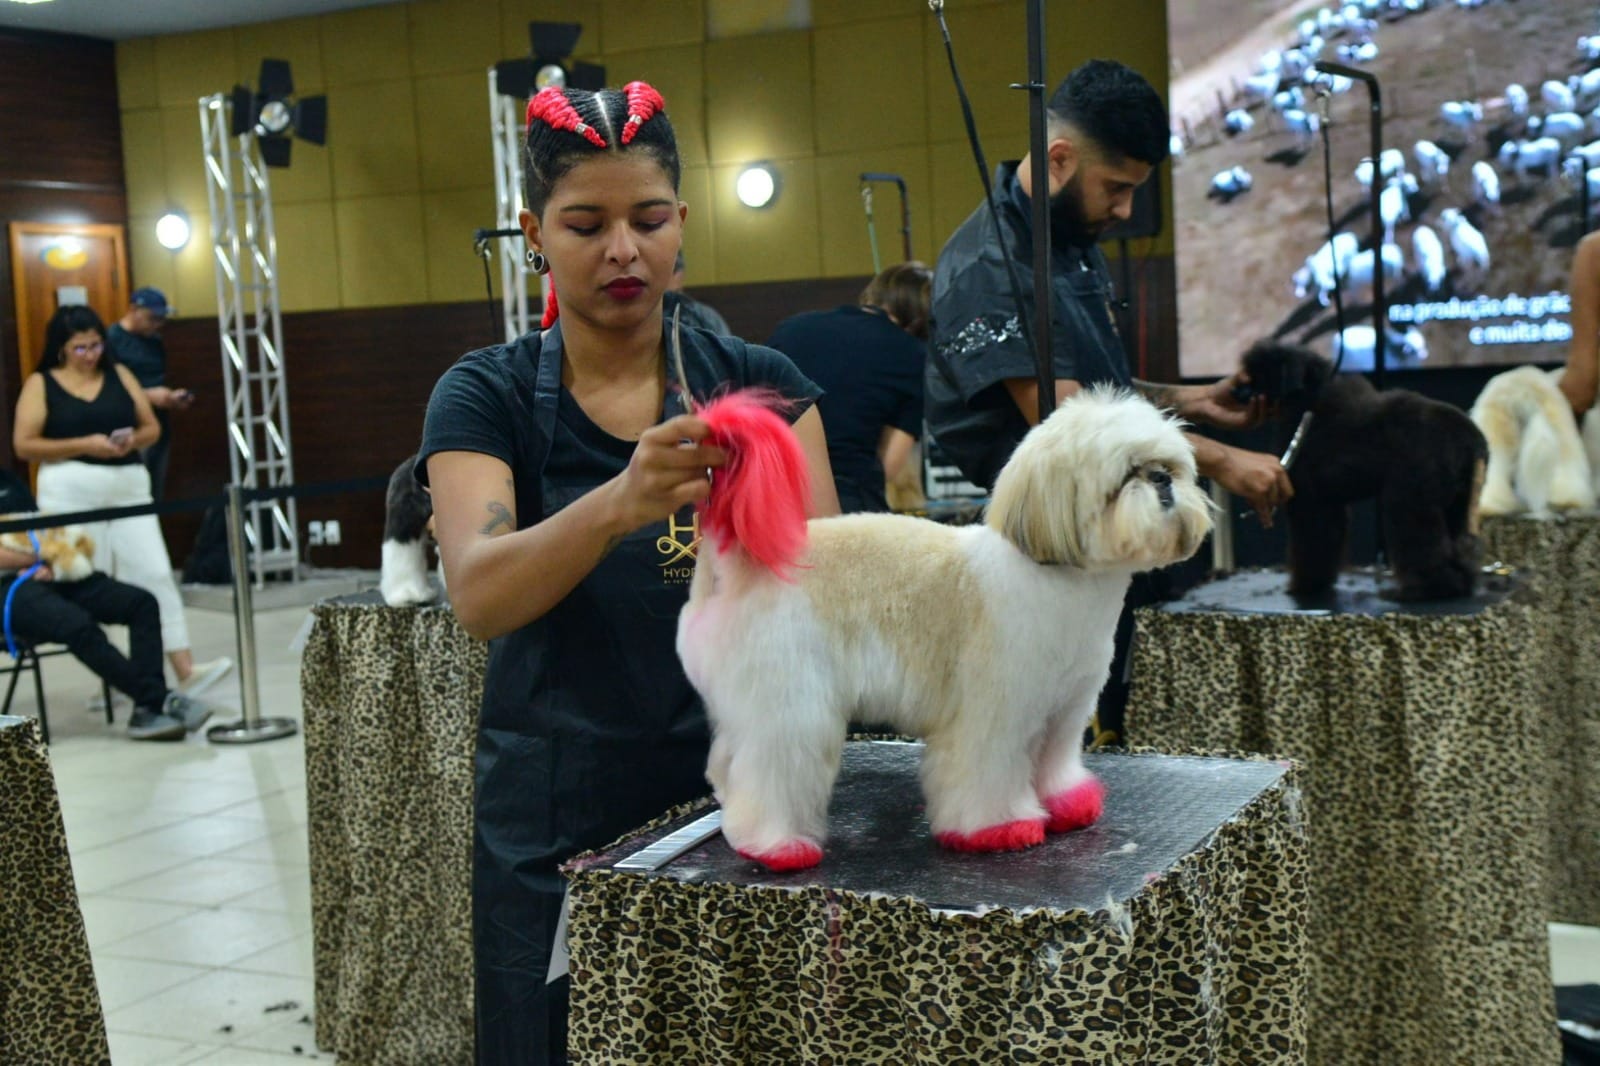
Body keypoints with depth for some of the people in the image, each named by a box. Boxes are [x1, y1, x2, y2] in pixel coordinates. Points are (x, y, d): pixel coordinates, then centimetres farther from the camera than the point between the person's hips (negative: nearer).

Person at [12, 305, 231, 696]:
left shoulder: (119, 375, 12)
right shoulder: (41, 384, 3)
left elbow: (151, 428, 14)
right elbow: (23, 444, -4)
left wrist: (134, 440, -9)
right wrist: (84, 445, -13)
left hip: (129, 488, 3)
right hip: (71, 494, -2)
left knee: (156, 574, -6)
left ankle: (185, 669, -9)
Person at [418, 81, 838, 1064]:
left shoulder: (759, 382, 0)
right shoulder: (487, 396, -5)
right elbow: (479, 596, -22)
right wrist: (619, 503, -40)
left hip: (737, 791, 2)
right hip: (558, 823, -1)